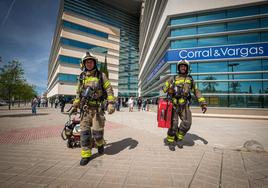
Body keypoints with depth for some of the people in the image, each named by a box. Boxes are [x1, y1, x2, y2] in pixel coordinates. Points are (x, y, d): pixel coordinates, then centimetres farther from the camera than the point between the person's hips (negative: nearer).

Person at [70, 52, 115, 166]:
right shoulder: (82, 77, 12)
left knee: (97, 132, -2)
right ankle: (86, 154, 19)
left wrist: (111, 103, -14)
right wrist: (75, 106, 17)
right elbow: (78, 93, 20)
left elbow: (109, 90, -3)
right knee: (84, 132, 4)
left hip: (98, 108, -3)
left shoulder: (101, 75, 2)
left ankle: (100, 144, 32)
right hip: (85, 108, 3)